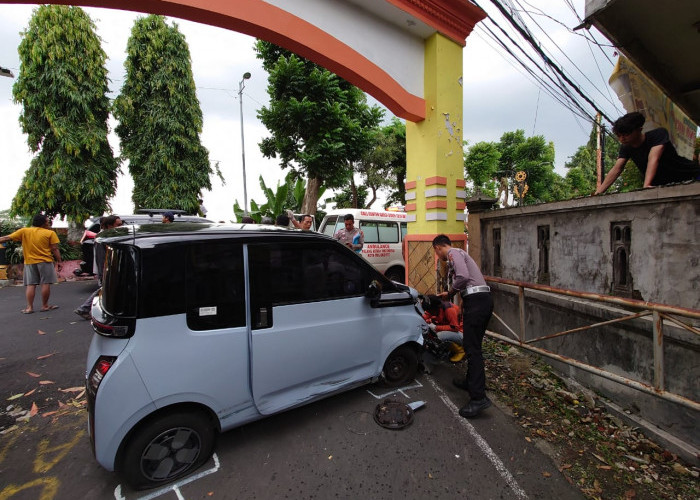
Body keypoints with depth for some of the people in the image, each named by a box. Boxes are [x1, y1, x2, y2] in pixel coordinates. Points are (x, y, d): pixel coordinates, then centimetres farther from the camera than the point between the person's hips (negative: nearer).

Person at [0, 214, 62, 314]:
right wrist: (59, 261, -2)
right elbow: (55, 249, -7)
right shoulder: (50, 233, -4)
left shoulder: (24, 231, 5)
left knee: (30, 285, 8)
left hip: (29, 262, 4)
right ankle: (45, 305, 7)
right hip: (45, 261, -4)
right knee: (46, 283, 2)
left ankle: (29, 307, 9)